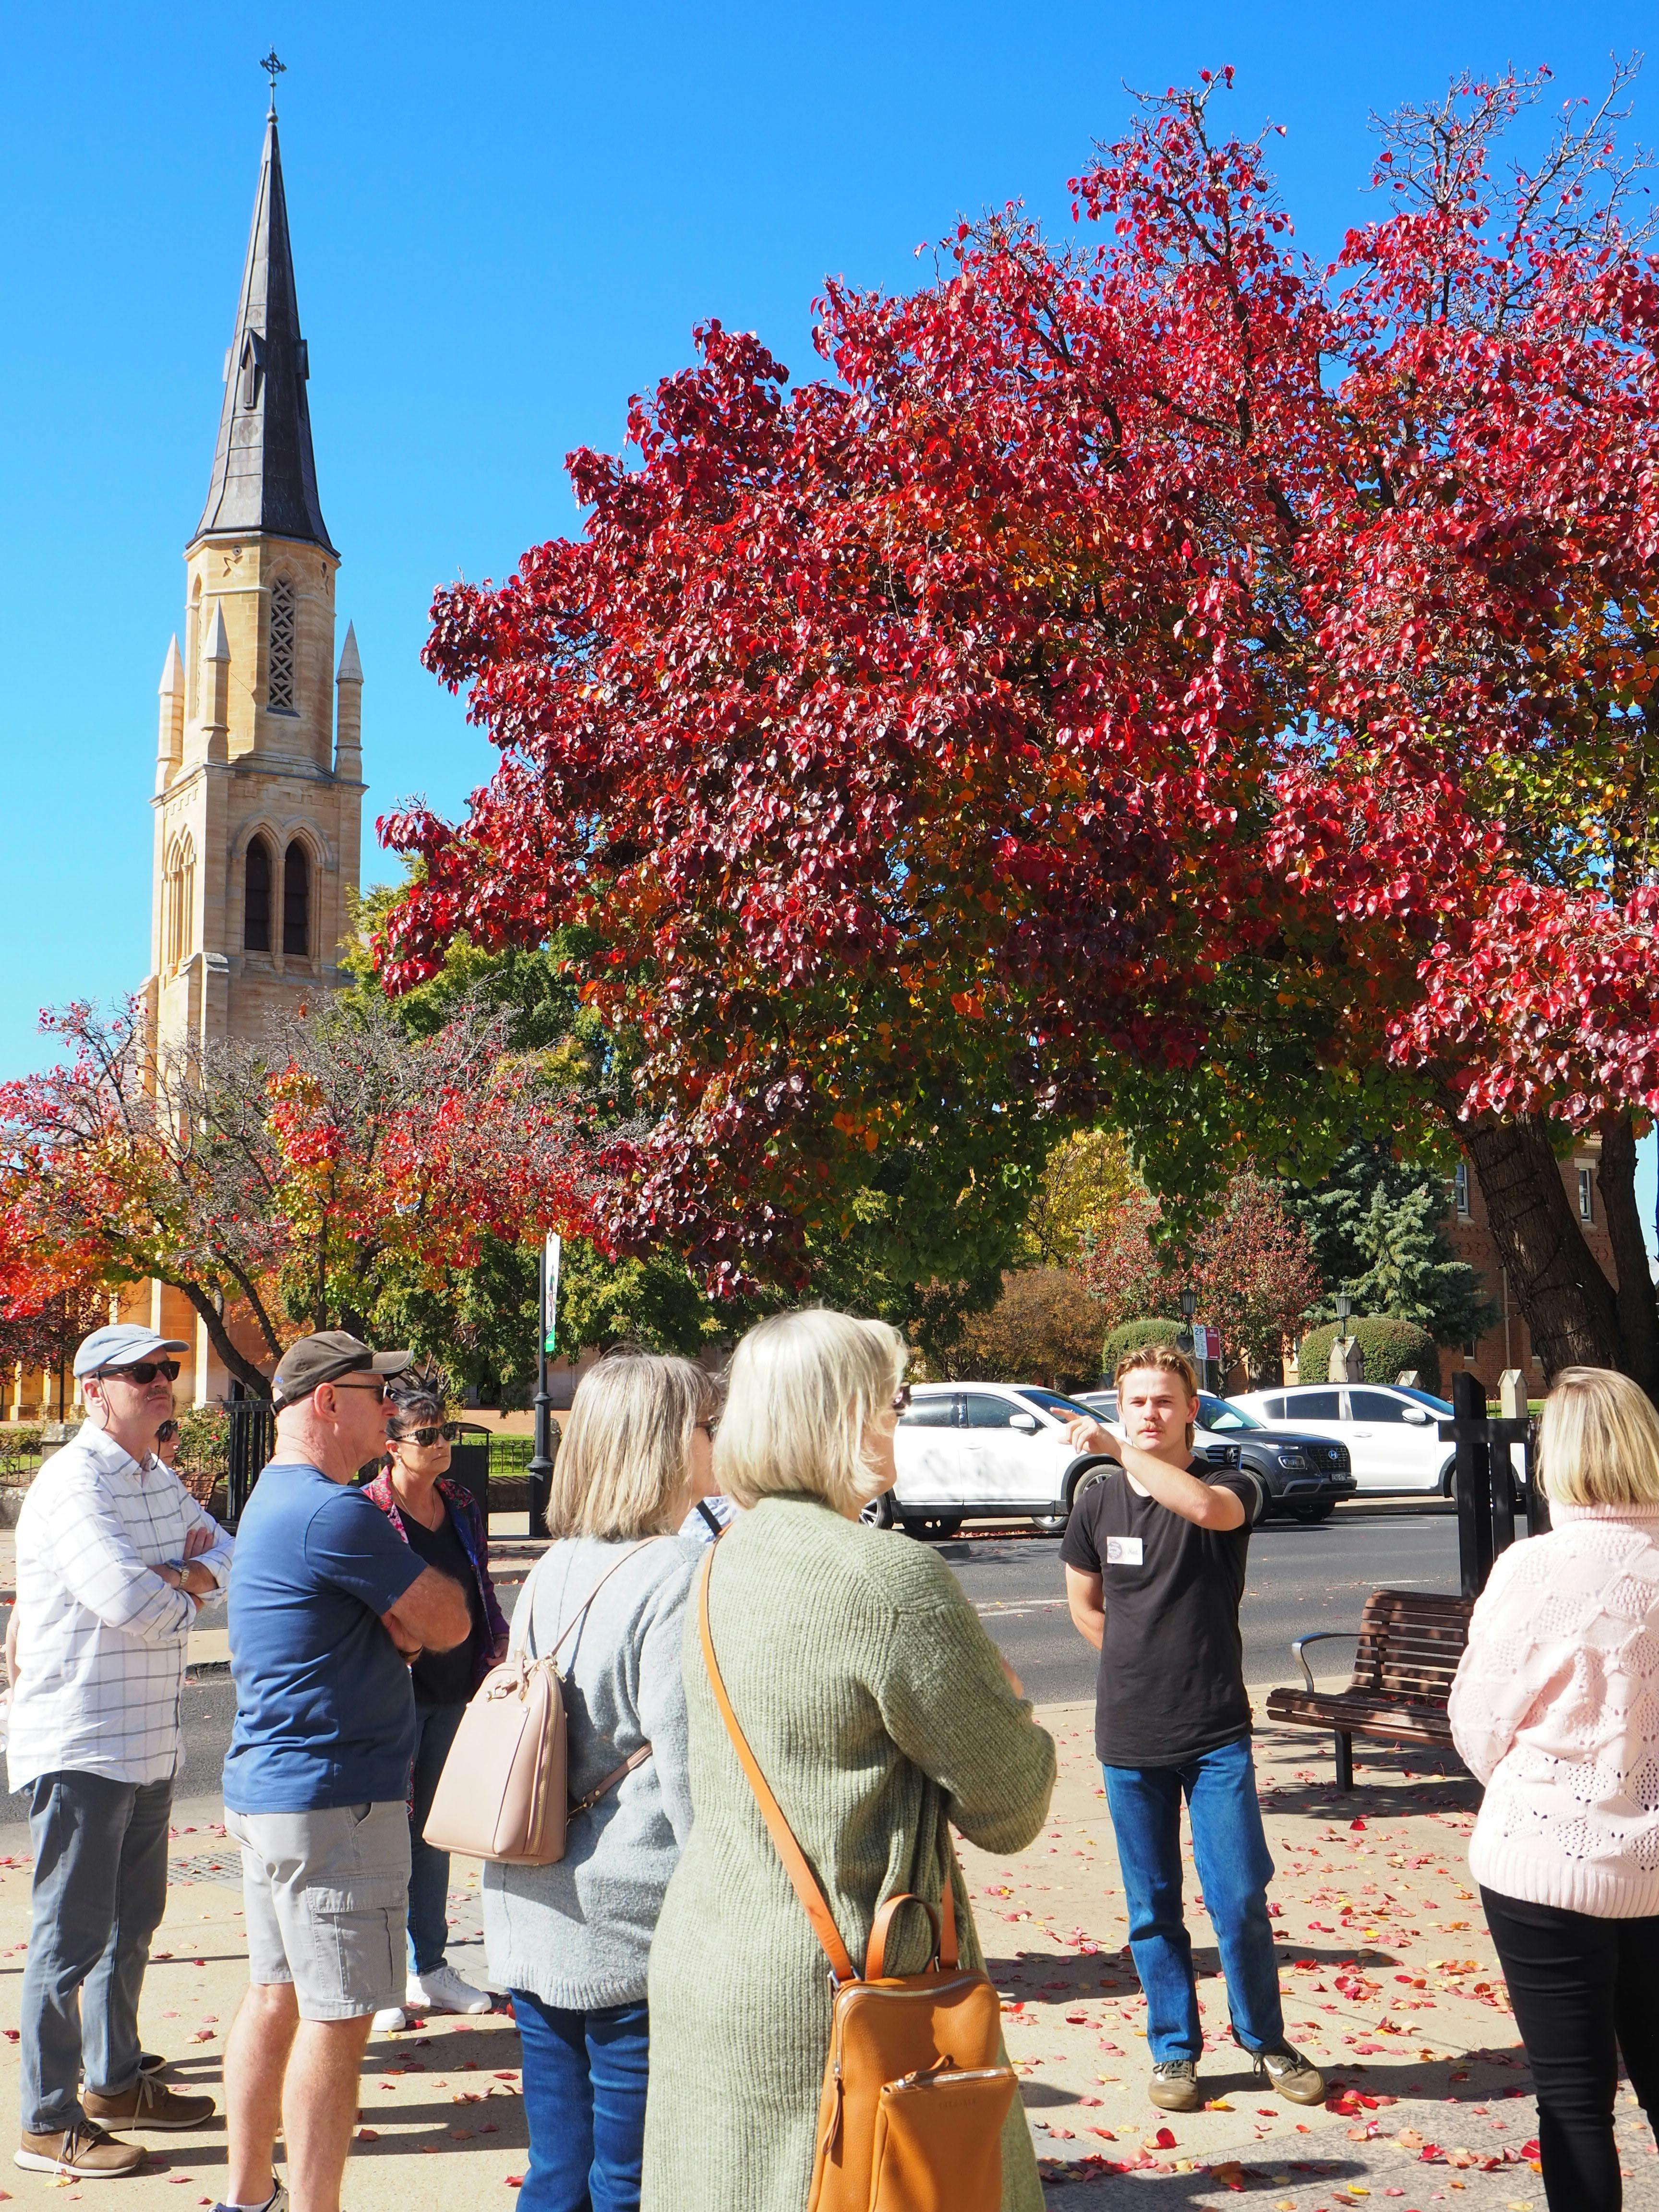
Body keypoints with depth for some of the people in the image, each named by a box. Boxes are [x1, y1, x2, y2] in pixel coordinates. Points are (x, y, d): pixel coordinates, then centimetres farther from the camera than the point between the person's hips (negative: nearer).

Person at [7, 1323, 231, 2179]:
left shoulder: (160, 1482, 12)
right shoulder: (75, 1483, -18)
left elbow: (226, 1554, 8)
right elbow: (131, 1602, -28)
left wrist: (176, 1576, -12)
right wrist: (185, 1592, -7)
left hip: (147, 1746, 9)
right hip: (77, 1746, -9)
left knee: (132, 1922, 20)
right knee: (71, 1936, 0)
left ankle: (115, 2079, 35)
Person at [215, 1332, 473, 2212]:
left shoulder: (273, 1499, 14)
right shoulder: (332, 1512, -20)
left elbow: (413, 1627, 15)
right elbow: (450, 1624, -15)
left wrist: (401, 1616, -6)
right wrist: (414, 1598, 2)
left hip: (264, 1788, 11)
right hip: (333, 1799, -11)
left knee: (275, 1995, 17)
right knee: (336, 2019, -2)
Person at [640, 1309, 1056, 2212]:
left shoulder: (723, 1565, 6)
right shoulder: (892, 1578, -21)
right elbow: (1012, 1806, -14)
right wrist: (1007, 1702, 6)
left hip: (701, 1969, 8)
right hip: (834, 2004, -8)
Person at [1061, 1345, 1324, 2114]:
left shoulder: (1233, 1488, -6)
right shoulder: (1097, 1506, 3)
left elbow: (1208, 1508, -32)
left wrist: (1118, 1446, -28)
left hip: (1216, 1734, -2)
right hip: (1129, 1740, 3)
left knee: (1239, 1899, -2)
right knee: (1152, 1908, 9)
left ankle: (1266, 2042, 19)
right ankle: (1174, 2051, 23)